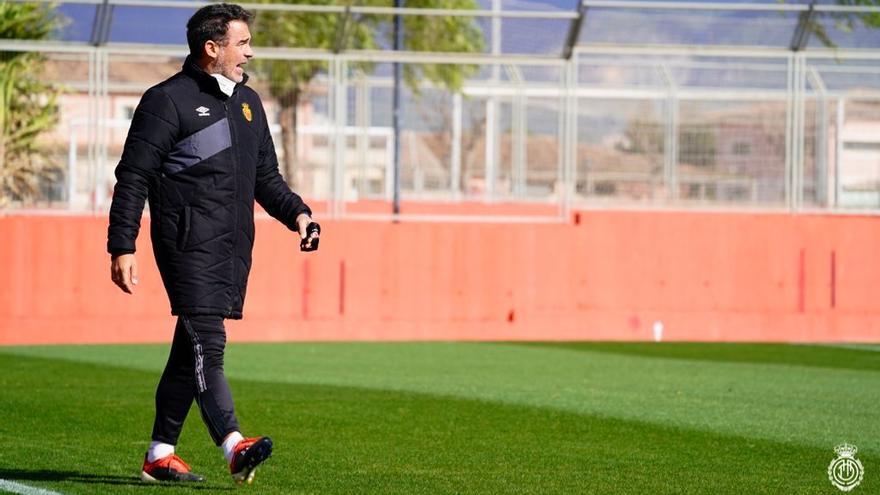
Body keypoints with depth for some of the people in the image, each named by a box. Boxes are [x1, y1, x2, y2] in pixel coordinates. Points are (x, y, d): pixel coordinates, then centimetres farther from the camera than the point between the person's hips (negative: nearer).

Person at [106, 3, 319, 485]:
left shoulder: (248, 102, 19)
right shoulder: (169, 100, -5)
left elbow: (266, 177, 27)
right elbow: (133, 178, -6)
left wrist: (296, 213, 8)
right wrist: (121, 247, -12)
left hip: (234, 248, 8)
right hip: (189, 243, -8)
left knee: (192, 350, 9)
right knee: (207, 343, -16)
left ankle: (160, 454, 14)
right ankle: (234, 446, -26)